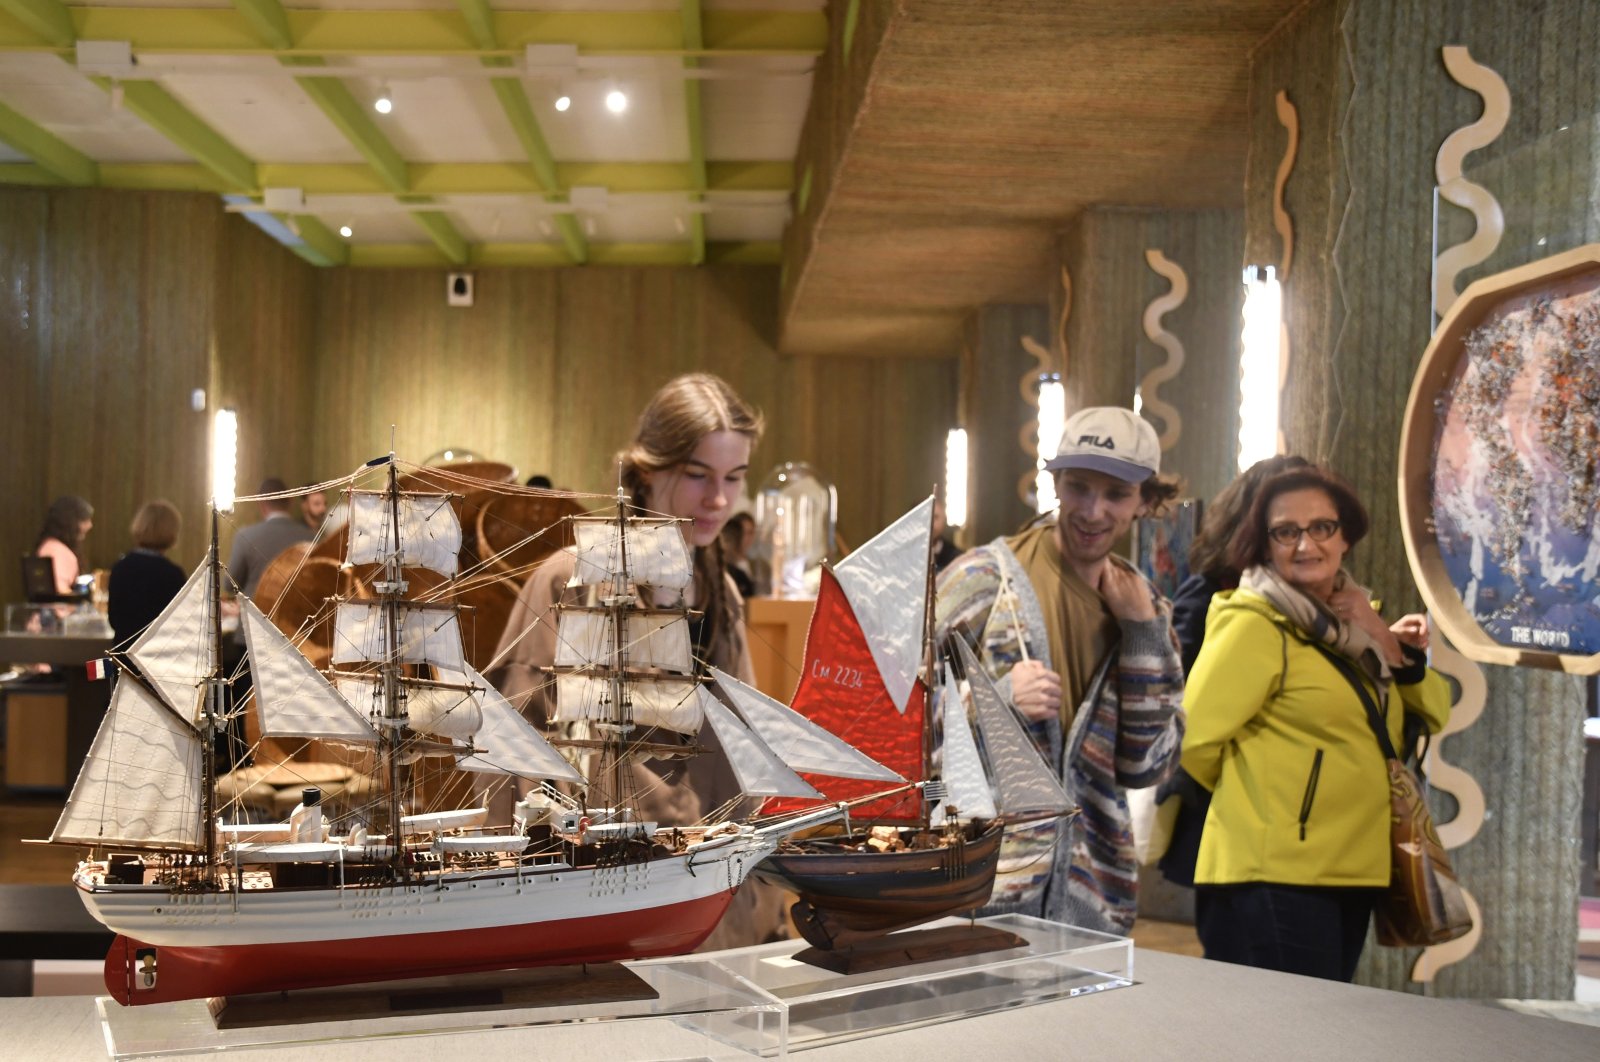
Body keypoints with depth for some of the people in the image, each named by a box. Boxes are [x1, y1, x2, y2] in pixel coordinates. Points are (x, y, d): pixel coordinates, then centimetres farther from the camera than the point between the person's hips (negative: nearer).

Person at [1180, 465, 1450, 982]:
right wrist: (1251, 793, -1)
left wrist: (1386, 644, -4)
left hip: (1350, 875, 9)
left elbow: (1433, 713, 12)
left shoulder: (1347, 624, 13)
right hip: (1272, 882, -9)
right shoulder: (1254, 625, -13)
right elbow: (1195, 739, -18)